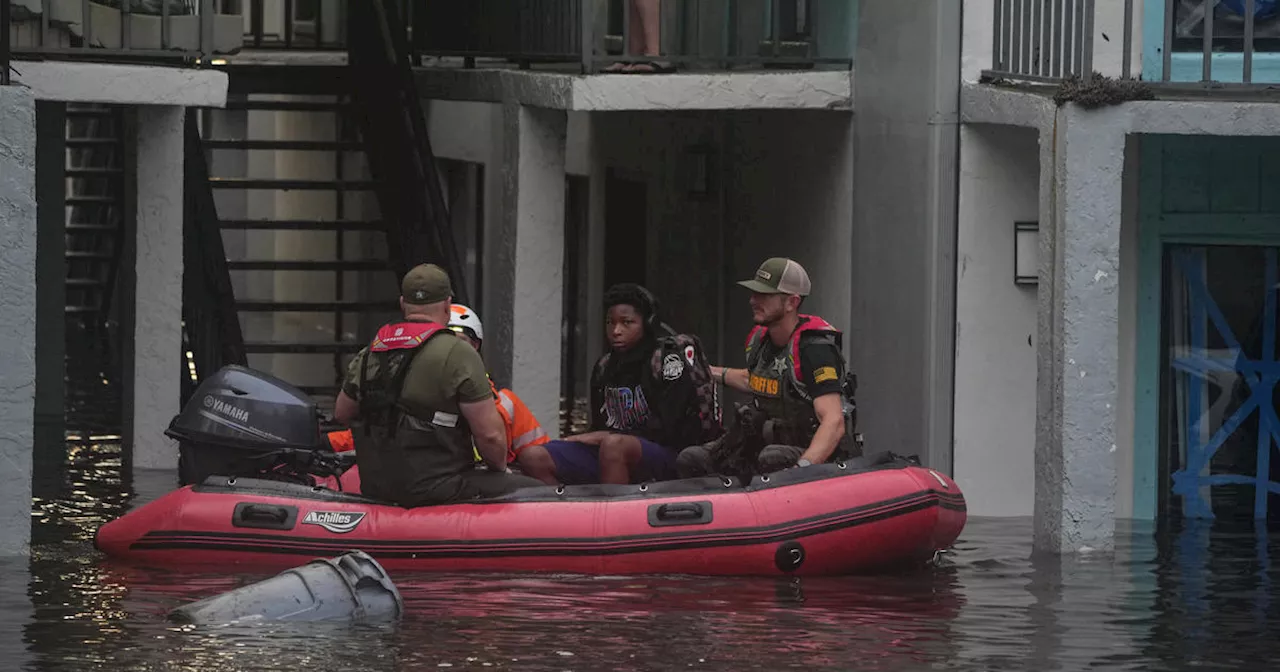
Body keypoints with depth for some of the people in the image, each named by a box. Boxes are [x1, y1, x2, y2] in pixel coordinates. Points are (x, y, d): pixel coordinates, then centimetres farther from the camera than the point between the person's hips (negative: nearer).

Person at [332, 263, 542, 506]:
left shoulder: (368, 355, 10)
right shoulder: (458, 354, -11)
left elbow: (341, 413, 22)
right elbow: (490, 433, -12)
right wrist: (500, 468, 7)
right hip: (435, 490, -8)